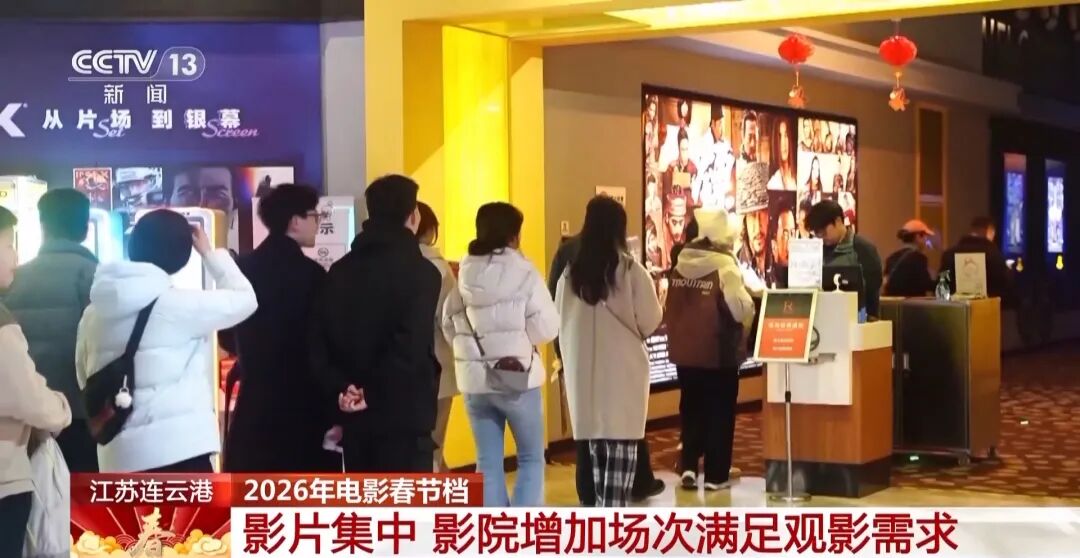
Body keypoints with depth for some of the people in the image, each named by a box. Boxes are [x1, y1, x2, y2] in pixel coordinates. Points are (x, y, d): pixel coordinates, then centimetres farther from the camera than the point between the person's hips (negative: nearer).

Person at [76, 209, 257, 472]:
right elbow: (245, 298, 6)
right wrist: (210, 253, 17)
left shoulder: (94, 312, 9)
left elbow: (85, 378, 19)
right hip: (180, 448, -6)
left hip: (119, 455, 6)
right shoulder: (180, 305, -7)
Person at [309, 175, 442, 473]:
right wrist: (374, 394, -14)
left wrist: (340, 387, -5)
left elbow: (318, 338, 3)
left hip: (355, 416, 6)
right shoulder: (420, 272, -9)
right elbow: (410, 346, -22)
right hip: (403, 414, -6)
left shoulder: (341, 270, 11)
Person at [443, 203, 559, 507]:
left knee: (488, 462, 10)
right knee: (531, 457, 9)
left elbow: (449, 327, 5)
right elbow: (547, 327, -11)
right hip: (517, 378, -4)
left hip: (475, 379, 4)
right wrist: (519, 337, 7)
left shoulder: (464, 274, 3)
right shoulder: (523, 272, -10)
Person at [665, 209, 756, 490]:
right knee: (719, 411, 6)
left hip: (685, 349, 5)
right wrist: (745, 325, 2)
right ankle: (716, 474, 10)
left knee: (691, 407, 16)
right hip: (718, 350, -5)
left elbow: (670, 305, 12)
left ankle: (688, 466, 10)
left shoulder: (681, 264, 4)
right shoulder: (724, 265, -15)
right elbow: (742, 309, -19)